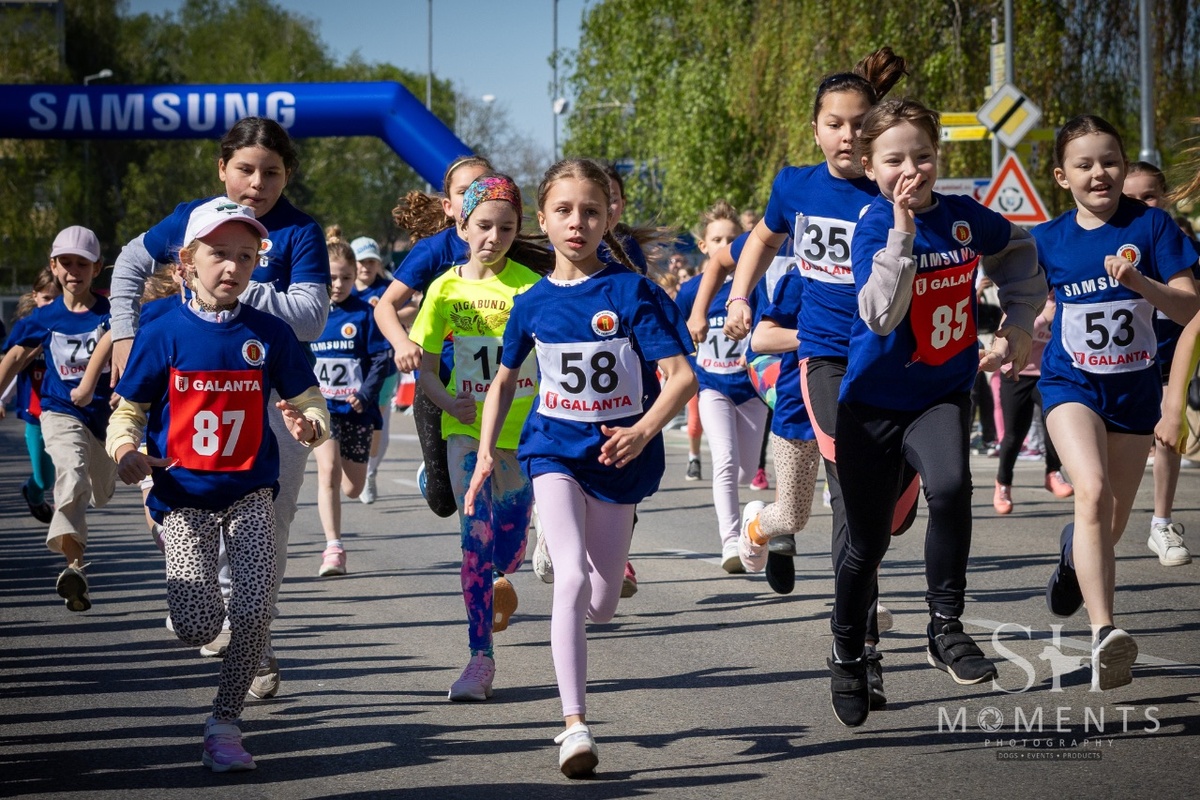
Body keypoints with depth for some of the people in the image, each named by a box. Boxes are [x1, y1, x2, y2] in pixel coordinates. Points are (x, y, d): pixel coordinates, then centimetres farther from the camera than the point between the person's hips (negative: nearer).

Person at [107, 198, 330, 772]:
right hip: (183, 493, -1)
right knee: (199, 627, -11)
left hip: (249, 491, 1)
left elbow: (309, 401, 4)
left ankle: (224, 724, 7)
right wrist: (125, 451, -19)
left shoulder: (269, 335, -1)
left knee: (254, 615, -12)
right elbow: (126, 412, 2)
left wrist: (310, 426, -20)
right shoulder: (164, 335, -4)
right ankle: (185, 593, 28)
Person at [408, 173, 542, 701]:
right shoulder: (447, 287, 0)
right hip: (467, 426, 0)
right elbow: (424, 365, 4)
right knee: (475, 535, -10)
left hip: (524, 426, 0)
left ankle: (500, 582, 44)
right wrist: (447, 400, -15)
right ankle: (480, 657, -5)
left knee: (511, 538, 5)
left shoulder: (530, 284, -6)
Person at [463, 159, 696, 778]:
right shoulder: (533, 303, -1)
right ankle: (575, 725, -18)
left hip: (618, 454, 0)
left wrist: (643, 431, -32)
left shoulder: (631, 292, -11)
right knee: (571, 579, -20)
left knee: (601, 605, 9)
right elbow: (504, 381, 14)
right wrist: (486, 452, 4)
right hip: (554, 449, 0)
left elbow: (682, 377, -16)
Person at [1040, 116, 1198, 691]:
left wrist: (1138, 281, -30)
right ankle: (1104, 634, -36)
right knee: (1092, 491, -27)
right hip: (1071, 381, -1)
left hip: (1134, 385, 1)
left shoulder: (1151, 225, -7)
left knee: (1113, 523, 12)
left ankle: (1074, 549, 52)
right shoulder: (1049, 239, -1)